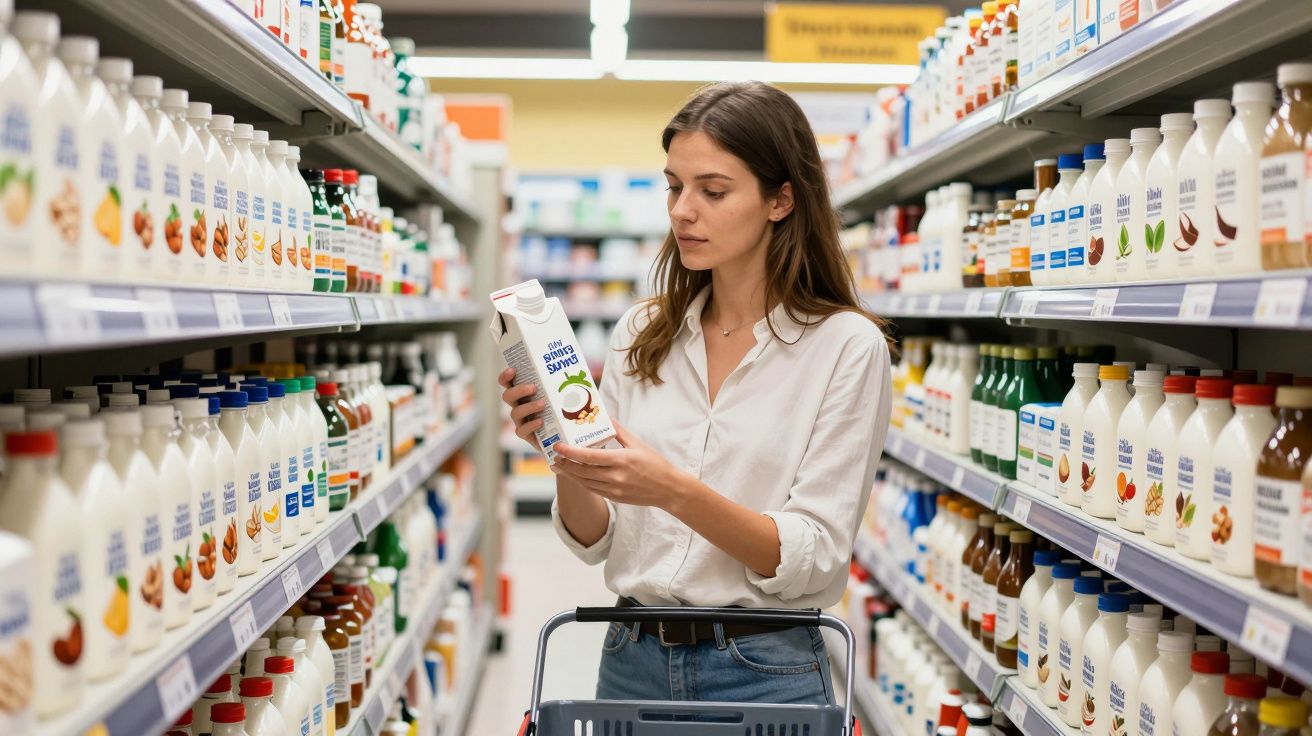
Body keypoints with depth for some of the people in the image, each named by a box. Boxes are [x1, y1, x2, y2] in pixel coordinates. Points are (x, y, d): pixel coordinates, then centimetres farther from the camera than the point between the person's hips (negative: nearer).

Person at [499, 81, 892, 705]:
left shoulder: (847, 345, -9)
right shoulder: (640, 335, 3)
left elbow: (815, 559, -14)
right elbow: (595, 541, 3)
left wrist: (675, 491, -27)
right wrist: (567, 463, -17)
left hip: (765, 672, -4)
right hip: (632, 661, 4)